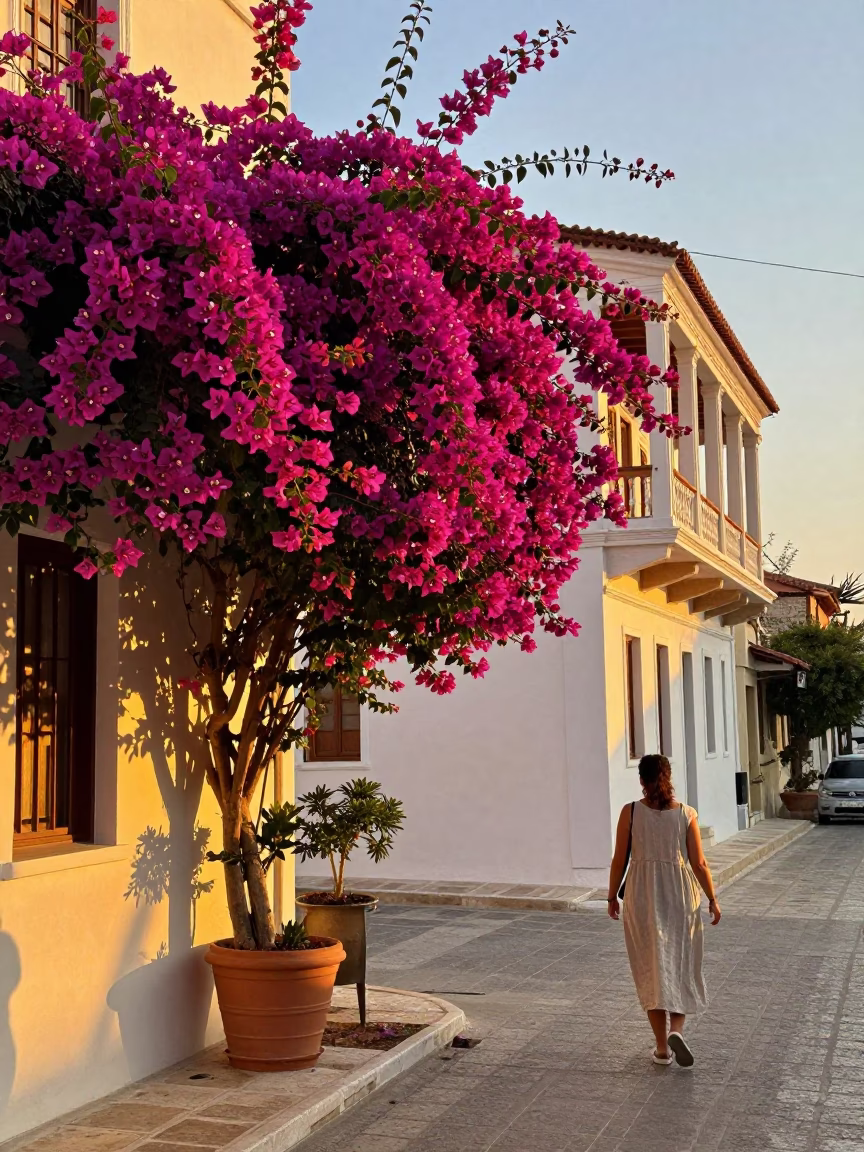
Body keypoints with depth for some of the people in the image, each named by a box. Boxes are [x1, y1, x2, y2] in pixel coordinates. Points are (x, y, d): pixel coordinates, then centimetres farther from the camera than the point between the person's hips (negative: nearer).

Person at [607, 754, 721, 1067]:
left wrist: (612, 896, 10)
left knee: (653, 970, 8)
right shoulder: (686, 814, -5)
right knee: (681, 966, 16)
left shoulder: (630, 812, -7)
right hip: (680, 896, 1)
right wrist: (712, 899, 9)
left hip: (642, 897, -1)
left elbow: (619, 860, -4)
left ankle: (662, 1047, 9)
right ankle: (676, 1030, -3)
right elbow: (699, 863, -3)